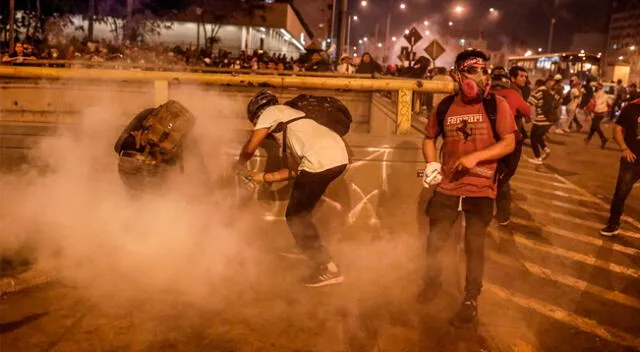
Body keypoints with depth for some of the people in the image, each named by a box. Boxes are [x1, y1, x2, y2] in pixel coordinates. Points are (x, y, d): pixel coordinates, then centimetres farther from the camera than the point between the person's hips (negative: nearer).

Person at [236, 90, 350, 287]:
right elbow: (294, 170, 30)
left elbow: (249, 148, 5)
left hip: (320, 161, -9)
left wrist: (240, 165, 25)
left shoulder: (269, 112, 13)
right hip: (340, 155, 9)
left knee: (296, 216, 3)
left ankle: (327, 268, -2)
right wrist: (264, 177, 32)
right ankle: (304, 247, 42)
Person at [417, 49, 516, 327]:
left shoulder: (497, 105, -7)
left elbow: (509, 144, -10)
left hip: (481, 189, -3)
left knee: (474, 246, 6)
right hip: (447, 187, 3)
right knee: (434, 240, 13)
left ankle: (471, 300, 27)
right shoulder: (445, 106, 1)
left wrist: (475, 156, -23)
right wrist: (431, 164, -3)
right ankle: (432, 282, 41)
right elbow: (429, 139, 14)